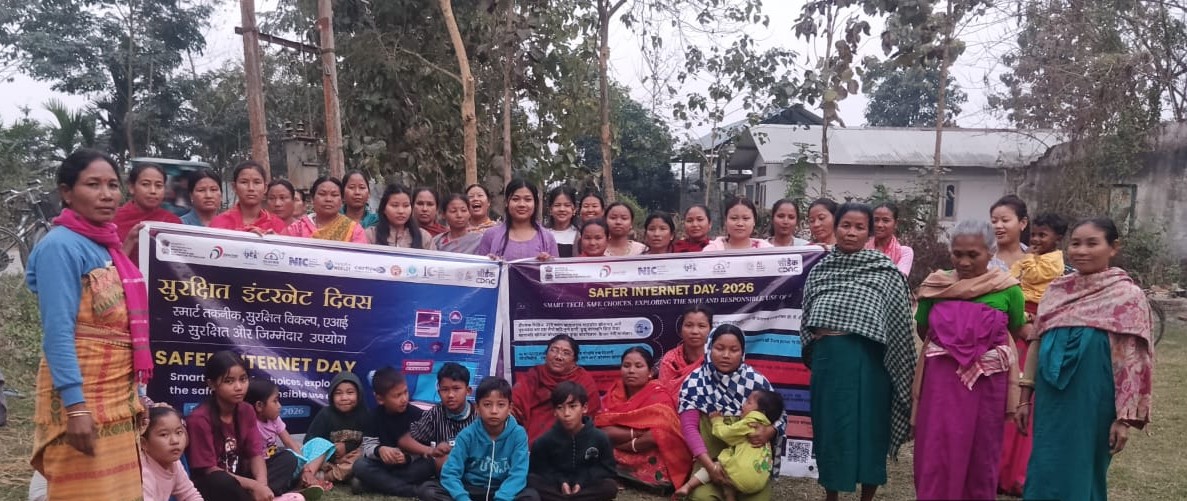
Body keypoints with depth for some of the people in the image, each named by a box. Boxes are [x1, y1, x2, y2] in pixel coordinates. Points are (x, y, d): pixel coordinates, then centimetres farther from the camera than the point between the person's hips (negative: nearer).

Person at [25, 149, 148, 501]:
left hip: (116, 395, 8)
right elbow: (58, 332, -17)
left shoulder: (106, 246, 13)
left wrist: (132, 394, 18)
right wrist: (76, 405, -23)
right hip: (80, 394, -8)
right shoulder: (61, 245, -10)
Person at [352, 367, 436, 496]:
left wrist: (408, 458, -32)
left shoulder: (417, 415, -10)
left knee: (429, 464, -31)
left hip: (411, 467, -2)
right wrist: (379, 450, -29)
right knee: (360, 465, -26)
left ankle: (379, 482, -24)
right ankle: (413, 490, -29)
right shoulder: (376, 416, -2)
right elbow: (367, 447, -6)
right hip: (385, 466, 2)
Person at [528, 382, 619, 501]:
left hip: (586, 487, 0)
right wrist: (560, 481, -16)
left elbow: (607, 470, -2)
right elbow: (537, 470, 1)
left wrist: (582, 481, -17)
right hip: (556, 488, 0)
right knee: (532, 480, -26)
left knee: (610, 487, -28)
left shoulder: (599, 438, -7)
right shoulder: (544, 441, -6)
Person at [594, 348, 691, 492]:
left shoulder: (659, 396, -9)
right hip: (618, 459, 4)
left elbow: (659, 434, -25)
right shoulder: (614, 393, 5)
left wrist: (619, 441, -15)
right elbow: (601, 429, -9)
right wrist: (638, 433, -21)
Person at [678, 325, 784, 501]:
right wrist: (709, 465, -21)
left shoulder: (757, 381, -1)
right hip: (710, 460, -1)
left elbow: (780, 416, 9)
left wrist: (769, 432, -16)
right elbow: (689, 427, -9)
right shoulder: (695, 382, -4)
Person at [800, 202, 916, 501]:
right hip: (827, 357, 3)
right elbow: (807, 317, 15)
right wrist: (812, 354, 11)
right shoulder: (820, 269, 8)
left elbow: (899, 321, -1)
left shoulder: (884, 269, -2)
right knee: (828, 427, 9)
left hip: (866, 359, -3)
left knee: (868, 427, 5)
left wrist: (898, 367, -2)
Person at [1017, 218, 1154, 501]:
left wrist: (1125, 417, -11)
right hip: (1051, 400, 4)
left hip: (1092, 402, -4)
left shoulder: (1127, 295, -7)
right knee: (1045, 472, 10)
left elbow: (1133, 362, -8)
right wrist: (1025, 397, 11)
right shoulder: (1056, 290, 6)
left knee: (1080, 476, 6)